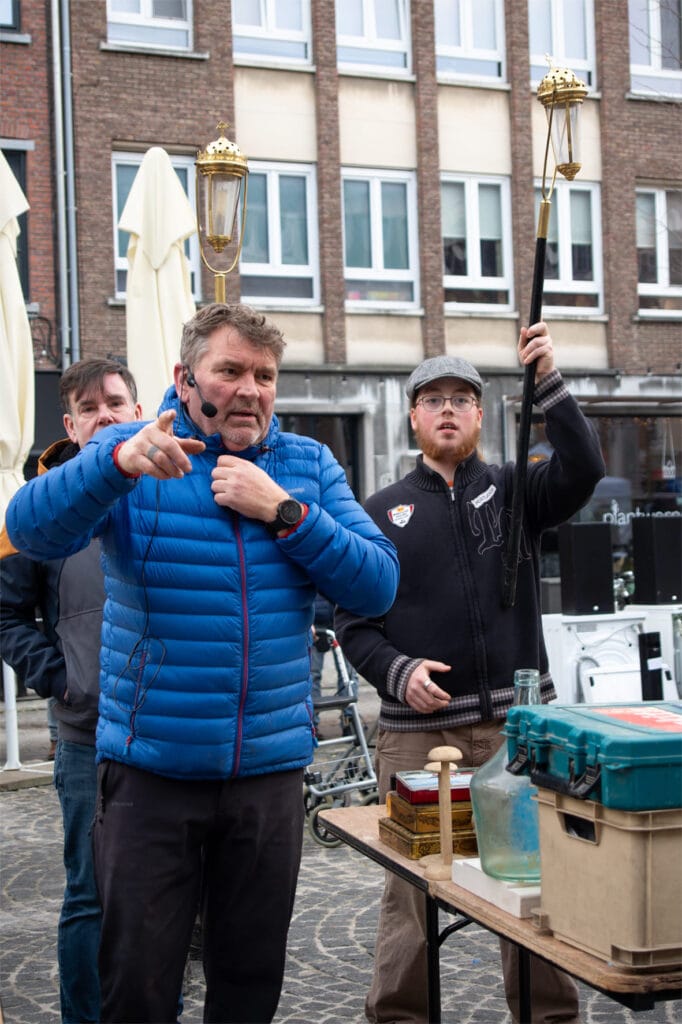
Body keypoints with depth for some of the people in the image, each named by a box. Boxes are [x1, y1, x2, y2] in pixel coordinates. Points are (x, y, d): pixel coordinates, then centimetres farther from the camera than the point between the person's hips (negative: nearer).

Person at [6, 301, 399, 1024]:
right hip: (150, 769, -2)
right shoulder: (130, 452, -2)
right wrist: (118, 463, -37)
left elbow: (377, 586, -2)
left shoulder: (308, 465, 6)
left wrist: (283, 512, -14)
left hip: (270, 769, 3)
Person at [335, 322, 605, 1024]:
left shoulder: (514, 490, 11)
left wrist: (547, 382, -19)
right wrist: (398, 673, -11)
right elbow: (353, 621, 7)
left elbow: (583, 470, -10)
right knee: (412, 894, 2)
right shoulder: (382, 512, 10)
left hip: (519, 723, 1)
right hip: (417, 732, 0)